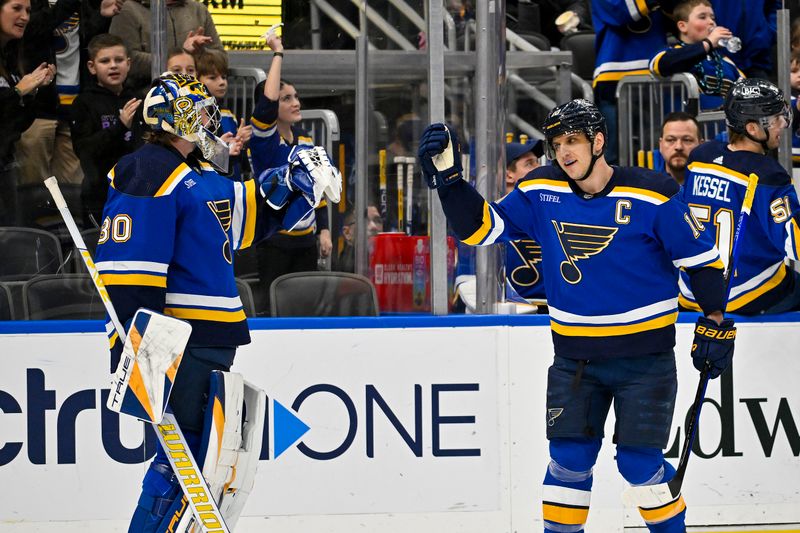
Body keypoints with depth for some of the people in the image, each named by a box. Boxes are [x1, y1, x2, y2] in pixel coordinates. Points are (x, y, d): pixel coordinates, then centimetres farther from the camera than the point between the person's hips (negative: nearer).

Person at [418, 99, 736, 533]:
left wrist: (715, 321, -8)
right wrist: (448, 176, -15)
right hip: (575, 356, 4)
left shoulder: (651, 196, -13)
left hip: (644, 356, -3)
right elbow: (480, 229, -3)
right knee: (569, 460, 1)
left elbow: (701, 258, -5)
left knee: (639, 463, -6)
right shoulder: (540, 193, -3)